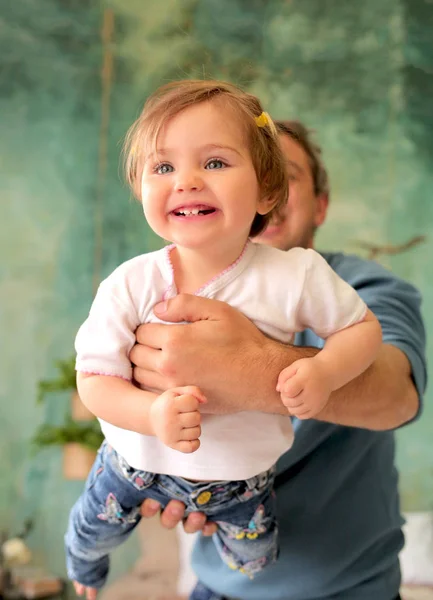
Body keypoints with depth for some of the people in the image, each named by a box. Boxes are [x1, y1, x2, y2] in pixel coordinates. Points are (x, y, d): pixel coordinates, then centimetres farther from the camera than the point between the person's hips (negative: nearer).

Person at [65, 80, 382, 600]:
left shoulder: (296, 276, -24)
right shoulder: (130, 284, -24)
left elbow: (363, 327, -9)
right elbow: (94, 380, -20)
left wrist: (325, 371, -30)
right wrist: (151, 414, -41)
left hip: (241, 474, 0)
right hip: (138, 458, 0)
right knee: (92, 532, 24)